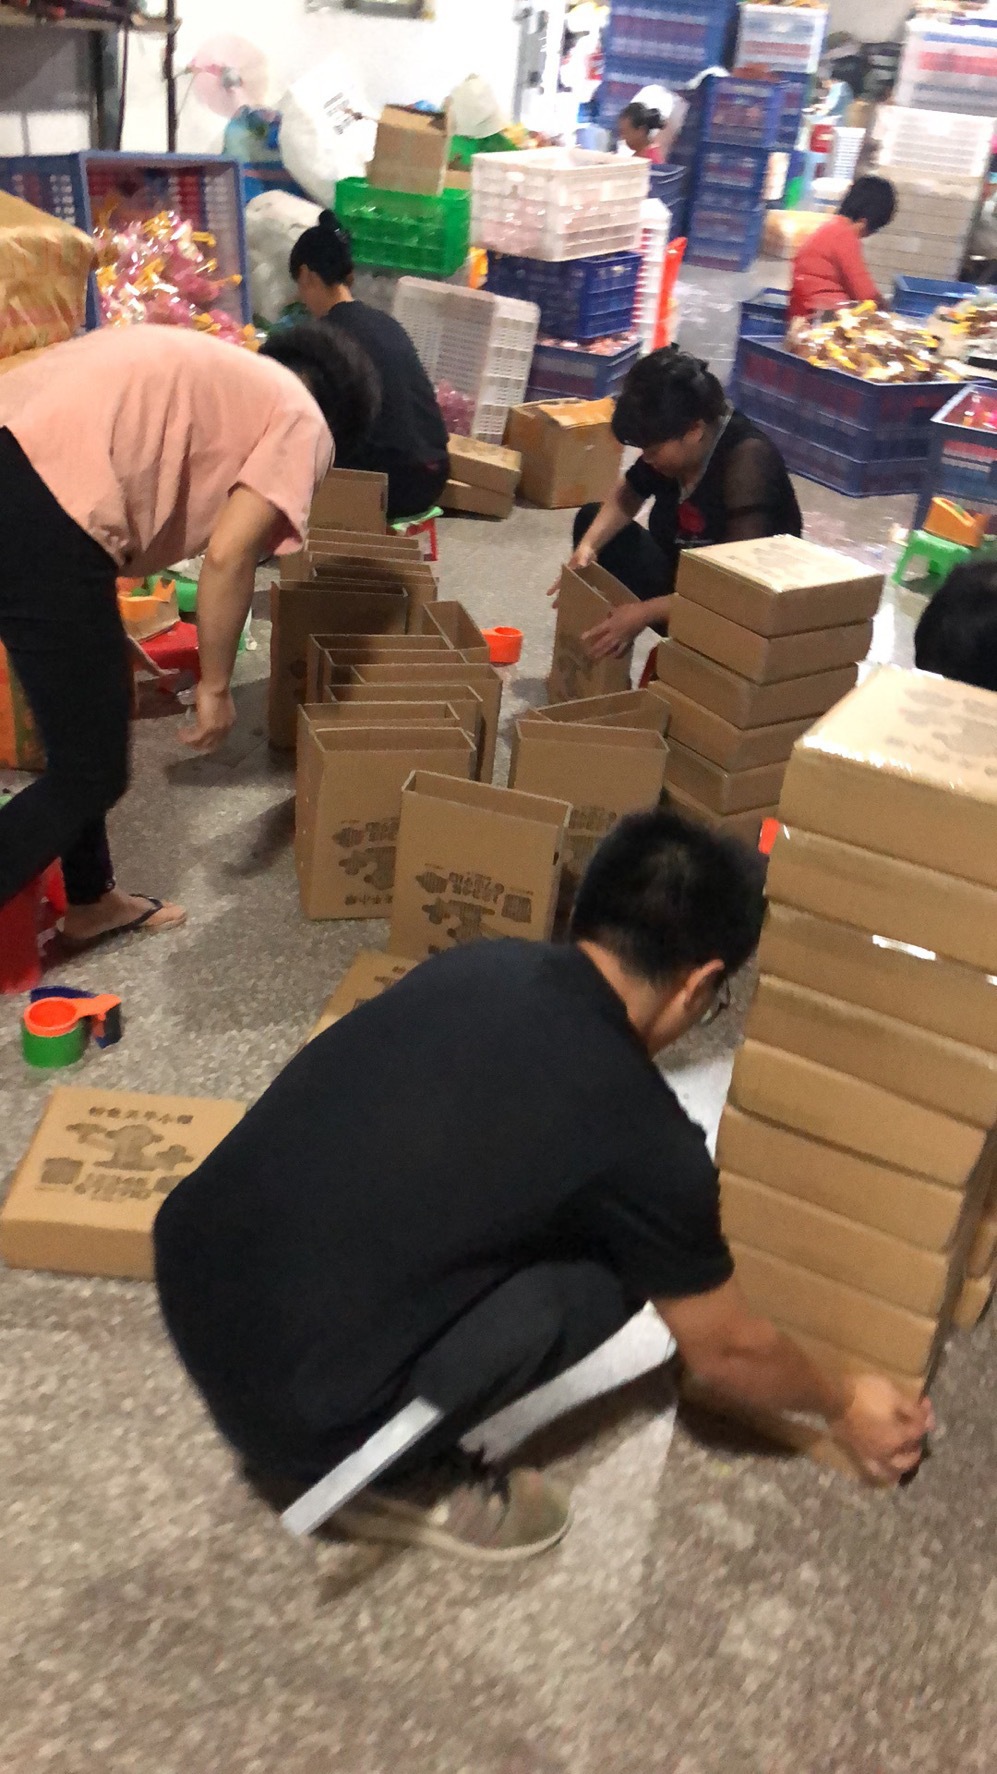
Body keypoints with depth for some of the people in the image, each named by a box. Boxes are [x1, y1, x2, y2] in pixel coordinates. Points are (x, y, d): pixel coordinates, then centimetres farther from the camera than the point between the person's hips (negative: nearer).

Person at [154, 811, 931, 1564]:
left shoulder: (477, 961, 5)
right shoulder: (642, 1138, -13)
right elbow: (726, 1348, 6)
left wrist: (686, 1229, 42)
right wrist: (845, 1407, 27)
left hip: (183, 1276, 7)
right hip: (289, 1412, -7)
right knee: (618, 1263, 2)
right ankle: (390, 1476, 10)